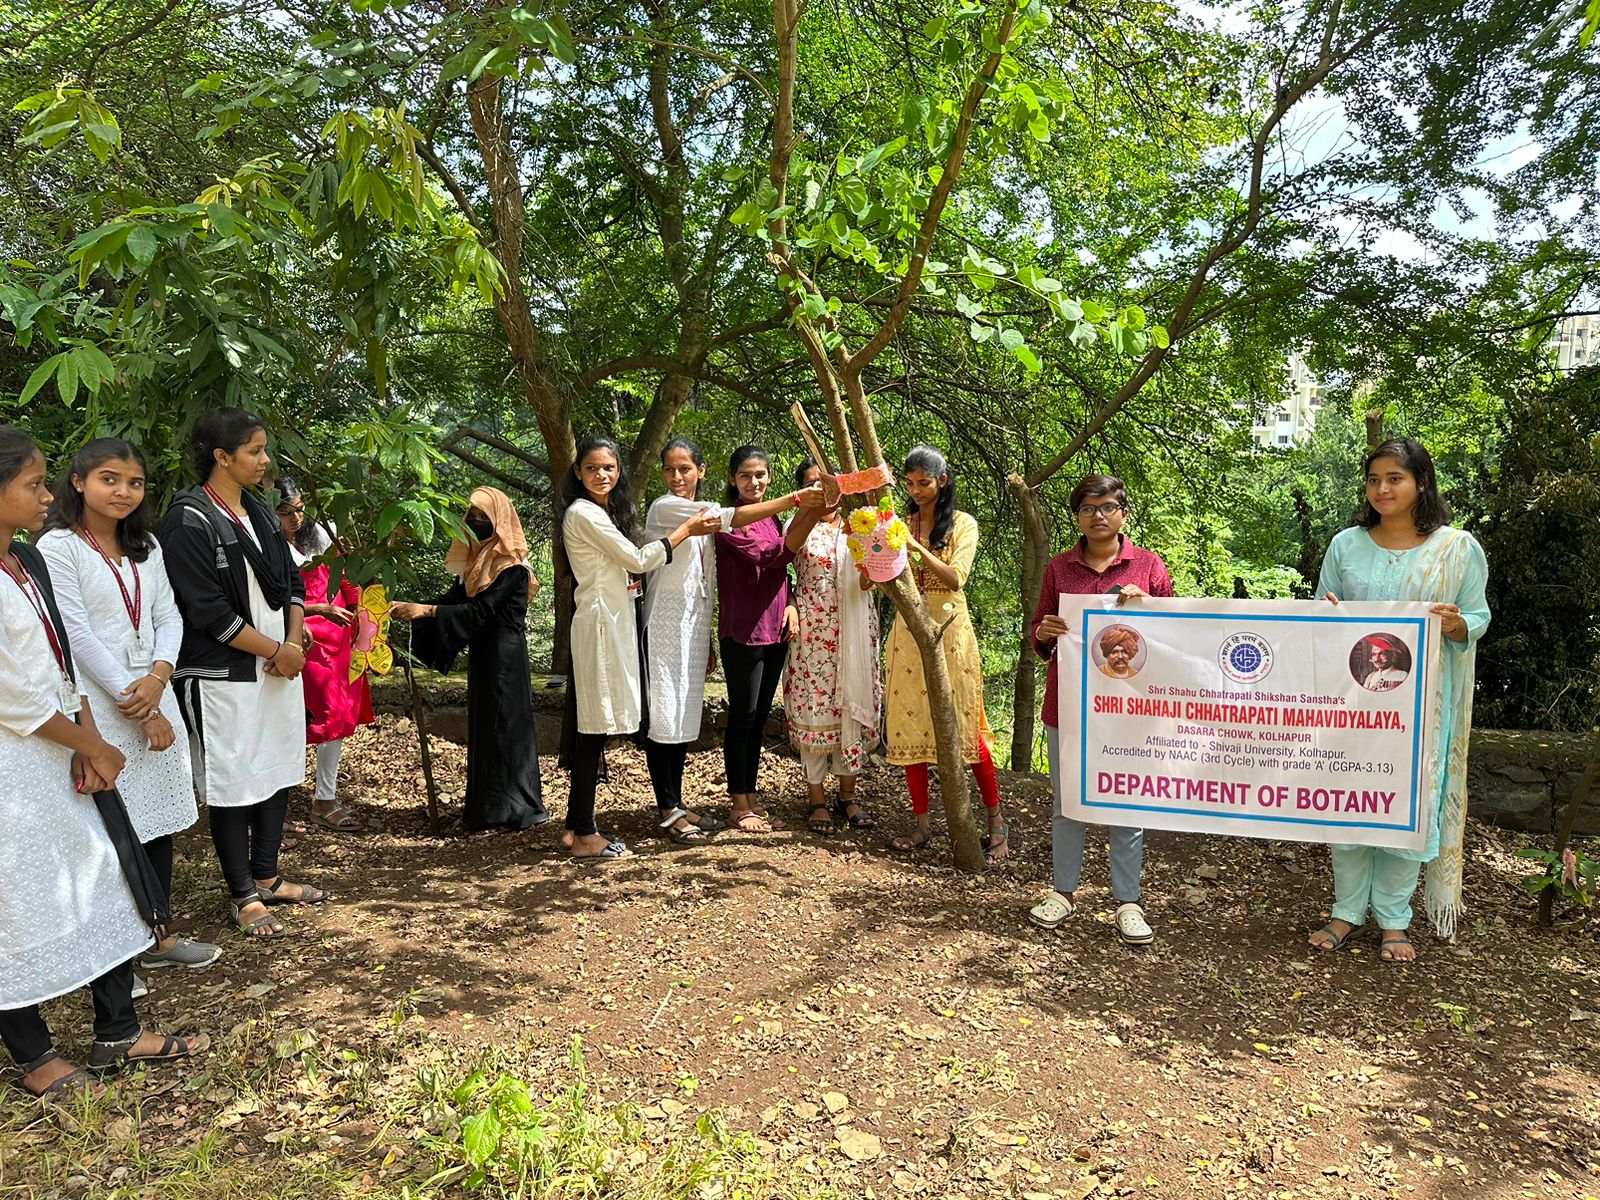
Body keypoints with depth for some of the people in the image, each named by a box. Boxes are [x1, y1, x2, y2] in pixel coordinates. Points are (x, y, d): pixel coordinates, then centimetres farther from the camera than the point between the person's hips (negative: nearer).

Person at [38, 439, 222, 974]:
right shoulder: (59, 547, -7)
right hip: (97, 706, -6)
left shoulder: (146, 546, 13)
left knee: (159, 818, 11)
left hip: (153, 698, 6)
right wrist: (132, 702, -13)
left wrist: (158, 679, -9)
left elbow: (168, 617, 9)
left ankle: (160, 937, 23)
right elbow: (77, 633, -13)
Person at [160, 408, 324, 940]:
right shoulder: (189, 521, -14)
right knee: (234, 785, 2)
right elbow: (209, 611, -18)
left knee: (278, 774, 14)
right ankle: (245, 897, 15)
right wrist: (277, 650, -12)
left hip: (280, 669, 8)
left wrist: (294, 642, -2)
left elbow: (291, 582, 14)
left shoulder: (259, 511, 11)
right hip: (222, 677, -8)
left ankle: (266, 876, 29)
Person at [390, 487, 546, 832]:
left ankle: (512, 809, 8)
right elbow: (454, 598, 8)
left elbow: (480, 610, -21)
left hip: (504, 657, -8)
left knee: (503, 726, -2)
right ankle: (487, 807, 21)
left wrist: (426, 610, -24)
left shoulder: (512, 567, -15)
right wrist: (408, 608, -4)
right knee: (483, 725, 12)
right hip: (482, 652, 9)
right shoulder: (479, 560, 12)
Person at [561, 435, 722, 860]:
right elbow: (638, 559, -11)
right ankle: (584, 836, 1)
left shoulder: (602, 512, 18)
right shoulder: (583, 512, -13)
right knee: (594, 727, -6)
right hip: (599, 623, -10)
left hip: (610, 621, 10)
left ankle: (578, 826, 18)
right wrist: (686, 530, -4)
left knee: (592, 727, 11)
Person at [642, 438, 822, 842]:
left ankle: (676, 804, 18)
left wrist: (707, 641, 18)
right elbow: (731, 517, -22)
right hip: (665, 624, -8)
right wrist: (795, 498, -27)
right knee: (664, 714, -4)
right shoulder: (665, 509, -11)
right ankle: (667, 810, 2)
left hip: (693, 626, 8)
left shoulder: (702, 514, 14)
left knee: (685, 715, 10)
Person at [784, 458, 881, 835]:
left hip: (853, 629, 3)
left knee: (853, 705, 5)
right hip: (813, 630, -3)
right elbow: (791, 543, -26)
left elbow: (867, 582, 0)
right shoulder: (800, 526, 2)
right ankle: (817, 799, 7)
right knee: (814, 706, -2)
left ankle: (848, 795, 16)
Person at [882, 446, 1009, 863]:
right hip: (908, 630, 4)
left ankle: (996, 822, 11)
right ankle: (921, 825, 13)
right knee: (910, 726, 2)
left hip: (949, 630, -3)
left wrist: (917, 548, -23)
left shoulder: (963, 525, 1)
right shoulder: (901, 525, 11)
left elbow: (955, 579, -13)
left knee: (965, 727, -2)